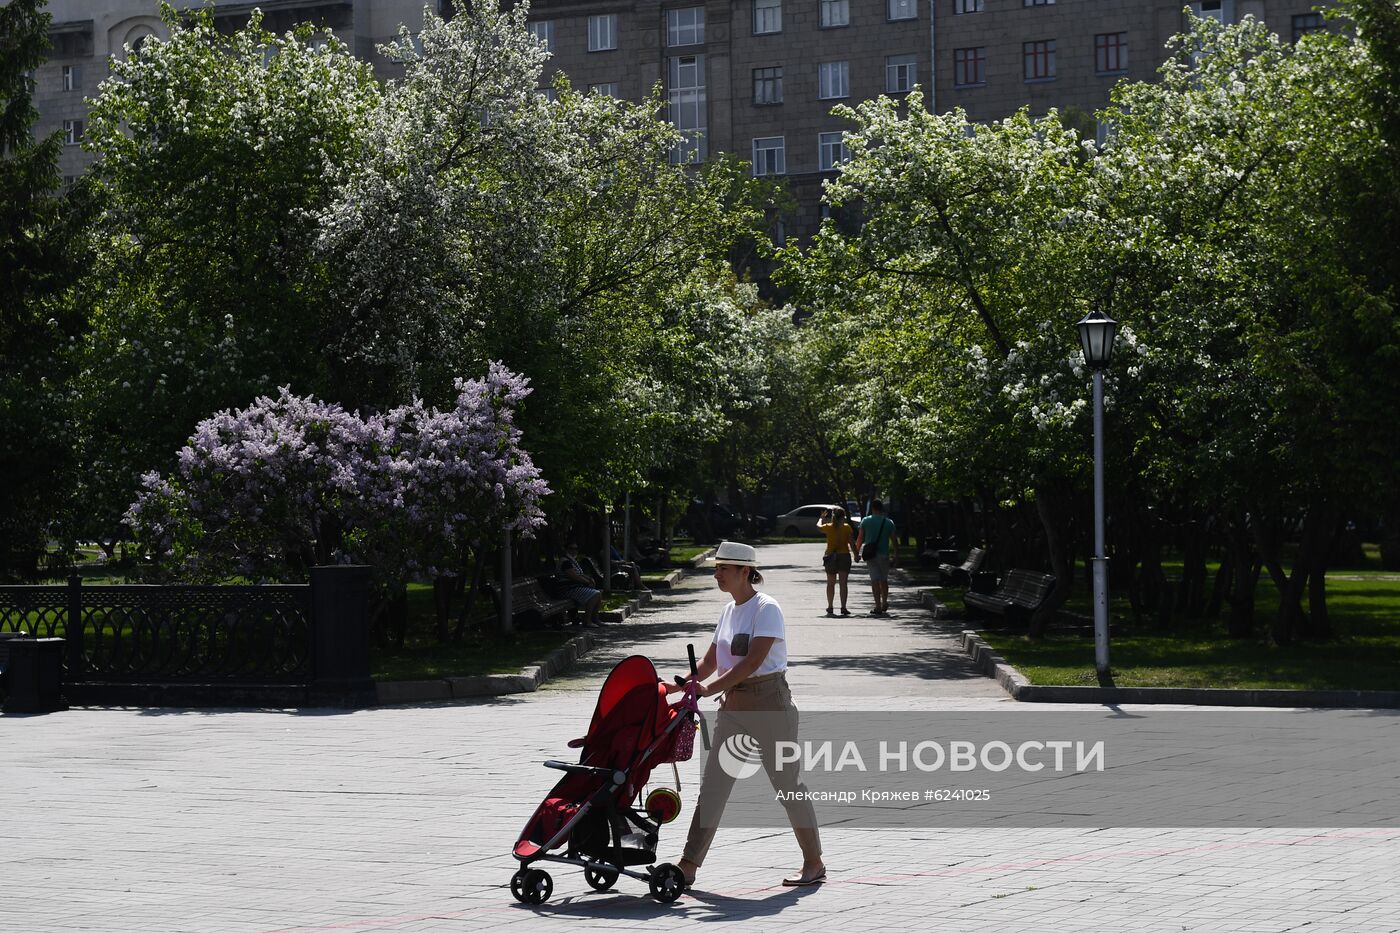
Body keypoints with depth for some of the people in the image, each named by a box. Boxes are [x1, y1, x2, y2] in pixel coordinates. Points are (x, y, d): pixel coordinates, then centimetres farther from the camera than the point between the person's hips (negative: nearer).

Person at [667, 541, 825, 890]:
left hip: (769, 702, -7)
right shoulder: (728, 611, 12)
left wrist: (711, 688, -25)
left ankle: (814, 863, 17)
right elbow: (711, 662, 16)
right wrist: (681, 685, 0)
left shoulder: (766, 608, -12)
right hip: (734, 704, 7)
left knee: (787, 782, 2)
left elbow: (753, 661, -21)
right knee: (713, 783, 1)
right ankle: (689, 865, 1)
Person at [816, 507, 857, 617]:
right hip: (844, 556, -1)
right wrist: (855, 554, 1)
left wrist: (822, 518, 36)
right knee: (843, 583, 2)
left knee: (831, 584, 12)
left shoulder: (828, 527, -1)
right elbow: (851, 543, -8)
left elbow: (818, 526, 19)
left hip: (830, 557, 1)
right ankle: (843, 608, -3)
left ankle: (830, 607, 11)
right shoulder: (847, 527, -6)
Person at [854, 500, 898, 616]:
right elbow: (894, 541, 1)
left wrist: (857, 553, 11)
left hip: (870, 554, -1)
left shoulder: (866, 521, -1)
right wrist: (896, 556, 8)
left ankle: (878, 607, -5)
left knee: (875, 580, -1)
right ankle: (884, 604, 24)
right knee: (884, 580, 17)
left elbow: (860, 538, 1)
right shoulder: (889, 523, 1)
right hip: (884, 554, 1)